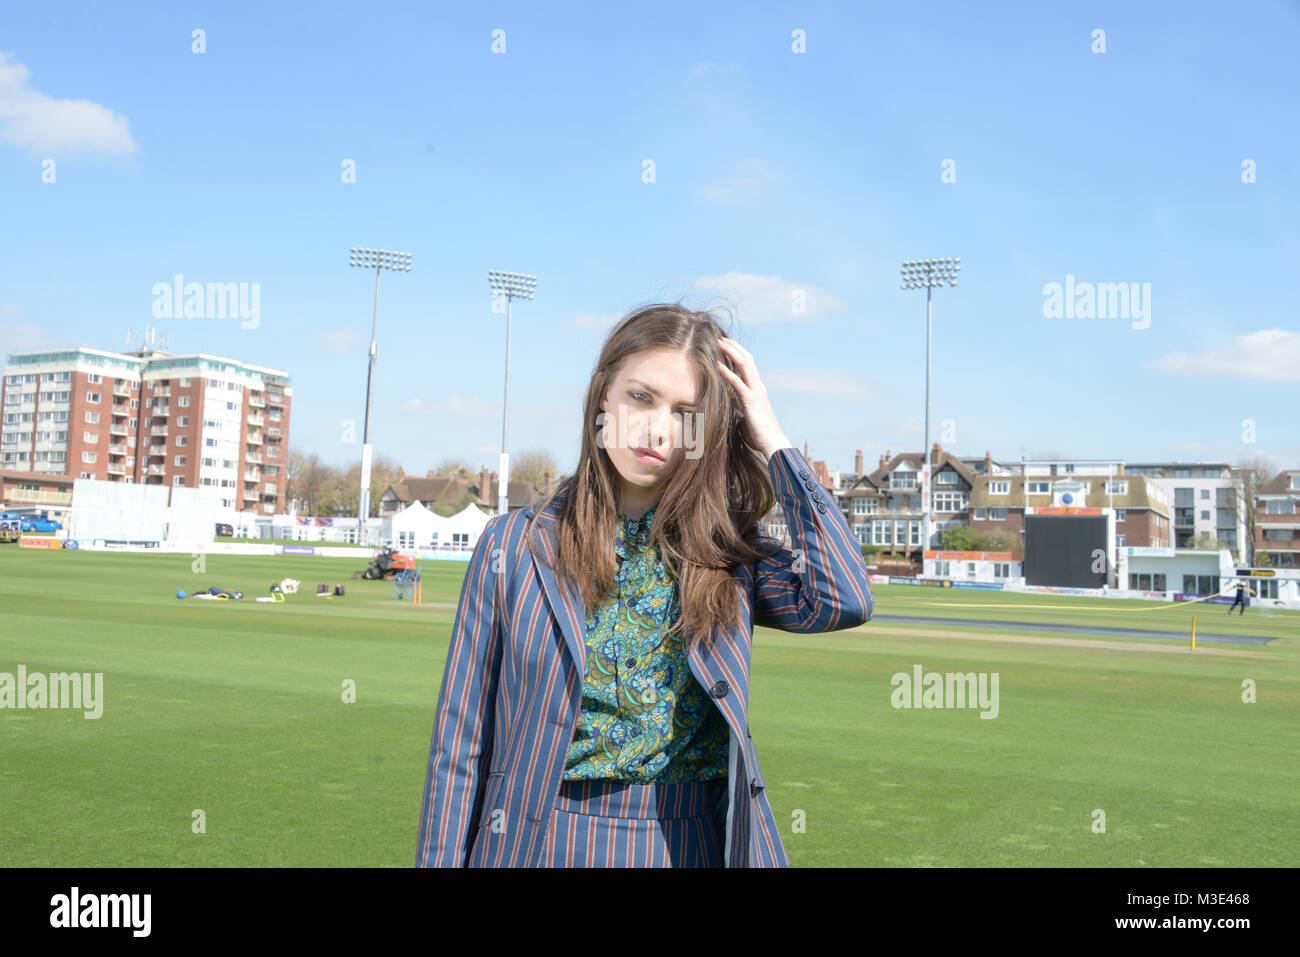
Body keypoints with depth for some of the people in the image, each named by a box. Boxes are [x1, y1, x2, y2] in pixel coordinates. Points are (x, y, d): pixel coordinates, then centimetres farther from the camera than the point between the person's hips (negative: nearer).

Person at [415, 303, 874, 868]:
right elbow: (461, 742, -1)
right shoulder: (513, 546, -4)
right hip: (543, 840, -1)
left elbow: (843, 600, -19)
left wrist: (772, 443, -13)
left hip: (695, 842, 1)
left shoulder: (726, 554, 0)